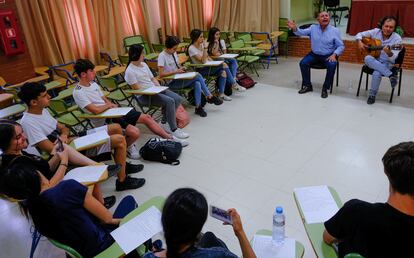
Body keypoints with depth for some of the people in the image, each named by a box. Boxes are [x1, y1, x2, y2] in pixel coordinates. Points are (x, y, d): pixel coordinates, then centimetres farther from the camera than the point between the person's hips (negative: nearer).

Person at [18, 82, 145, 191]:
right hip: (73, 148, -9)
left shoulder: (43, 110, 6)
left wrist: (64, 135, -12)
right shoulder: (28, 122, -22)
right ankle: (122, 181, -1)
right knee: (120, 140, -15)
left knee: (116, 128, 9)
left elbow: (62, 127, 11)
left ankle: (122, 164, 25)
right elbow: (51, 149, -25)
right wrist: (69, 140, -11)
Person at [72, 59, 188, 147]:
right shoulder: (78, 93, -16)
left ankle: (170, 138, 14)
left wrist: (112, 106, -5)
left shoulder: (93, 84, 10)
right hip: (104, 121, -8)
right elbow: (96, 110, -25)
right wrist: (109, 105, -6)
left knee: (146, 117, 3)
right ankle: (126, 147, 5)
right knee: (135, 132, -28)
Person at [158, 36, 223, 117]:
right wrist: (176, 71, -23)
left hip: (178, 79, 7)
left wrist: (181, 68, 1)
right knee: (197, 76, -20)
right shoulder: (162, 56, -13)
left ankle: (198, 107, -18)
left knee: (197, 83, -22)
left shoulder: (174, 53, 9)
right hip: (171, 83, -7)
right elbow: (161, 74, -21)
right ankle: (209, 96, -9)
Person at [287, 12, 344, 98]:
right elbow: (301, 32, -11)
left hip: (328, 55, -2)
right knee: (303, 63, -20)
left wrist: (334, 54, -21)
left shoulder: (335, 30, -4)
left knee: (332, 65, -31)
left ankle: (325, 88, -13)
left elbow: (341, 46, -3)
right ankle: (307, 85, -3)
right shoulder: (313, 28, 1)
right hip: (314, 54, 2)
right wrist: (294, 28, -33)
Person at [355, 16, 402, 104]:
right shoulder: (376, 32, -2)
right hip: (374, 61, 3)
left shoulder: (397, 38, -10)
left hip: (387, 63, -3)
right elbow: (359, 34, 7)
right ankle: (391, 75, -29)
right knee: (367, 58, -35)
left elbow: (393, 59, -17)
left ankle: (372, 95, -14)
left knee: (376, 73, -37)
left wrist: (389, 53, -39)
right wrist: (360, 42, -13)